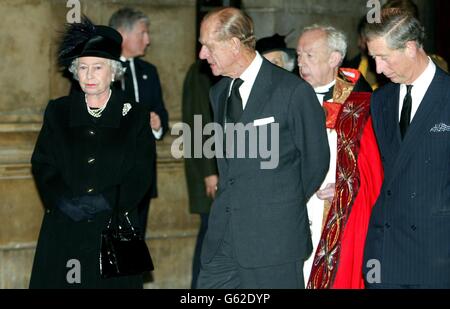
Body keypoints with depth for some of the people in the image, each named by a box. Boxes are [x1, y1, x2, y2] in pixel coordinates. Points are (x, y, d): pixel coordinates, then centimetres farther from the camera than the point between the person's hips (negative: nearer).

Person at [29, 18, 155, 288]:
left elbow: (142, 174, -1)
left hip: (115, 230, -1)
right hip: (64, 232, 1)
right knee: (62, 282, -4)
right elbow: (42, 165, 6)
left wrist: (106, 201, -15)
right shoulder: (58, 111, 10)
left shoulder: (135, 116, 4)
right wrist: (62, 200, -12)